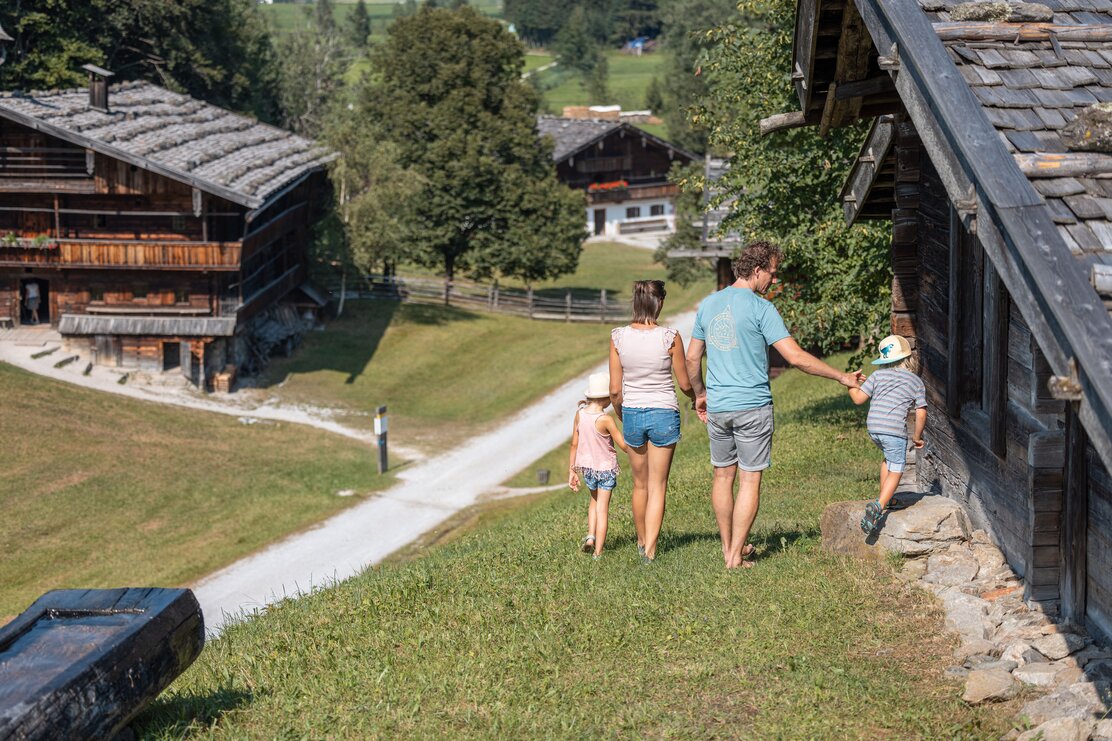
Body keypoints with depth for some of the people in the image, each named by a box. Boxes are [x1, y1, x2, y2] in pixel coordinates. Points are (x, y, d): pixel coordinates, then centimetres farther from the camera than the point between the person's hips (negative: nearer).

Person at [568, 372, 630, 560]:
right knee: (602, 508, 3)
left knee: (595, 501, 27)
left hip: (586, 466, 5)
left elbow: (574, 444, 1)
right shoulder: (606, 420, -21)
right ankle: (598, 551, 3)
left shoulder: (580, 414, -6)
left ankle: (591, 536, 9)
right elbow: (623, 445, -16)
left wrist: (571, 470, 9)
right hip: (606, 467, -5)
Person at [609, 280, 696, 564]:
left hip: (632, 413, 3)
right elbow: (685, 383, -3)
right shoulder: (670, 338, -14)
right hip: (664, 414, -2)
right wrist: (697, 397, 20)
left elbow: (615, 389, -3)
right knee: (657, 487, 6)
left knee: (640, 484, 20)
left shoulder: (618, 337, -8)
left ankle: (642, 542, 36)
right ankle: (650, 550, 1)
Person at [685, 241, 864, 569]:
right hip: (752, 406, -5)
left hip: (717, 407, 5)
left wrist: (700, 394, 28)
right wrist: (841, 377, -7)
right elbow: (796, 357, -15)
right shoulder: (761, 308, -11)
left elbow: (692, 358, 13)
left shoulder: (708, 304, 7)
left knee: (723, 476, 15)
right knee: (750, 480, 2)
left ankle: (728, 546, 24)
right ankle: (736, 554, 1)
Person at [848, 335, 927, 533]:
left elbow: (858, 398, 7)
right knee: (896, 470, 3)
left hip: (873, 427, 4)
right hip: (895, 429, -4)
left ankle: (884, 498, 32)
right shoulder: (916, 382, 9)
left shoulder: (878, 375, 11)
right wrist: (917, 437, 16)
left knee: (888, 457, 30)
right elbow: (921, 414, 4)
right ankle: (879, 505, -17)